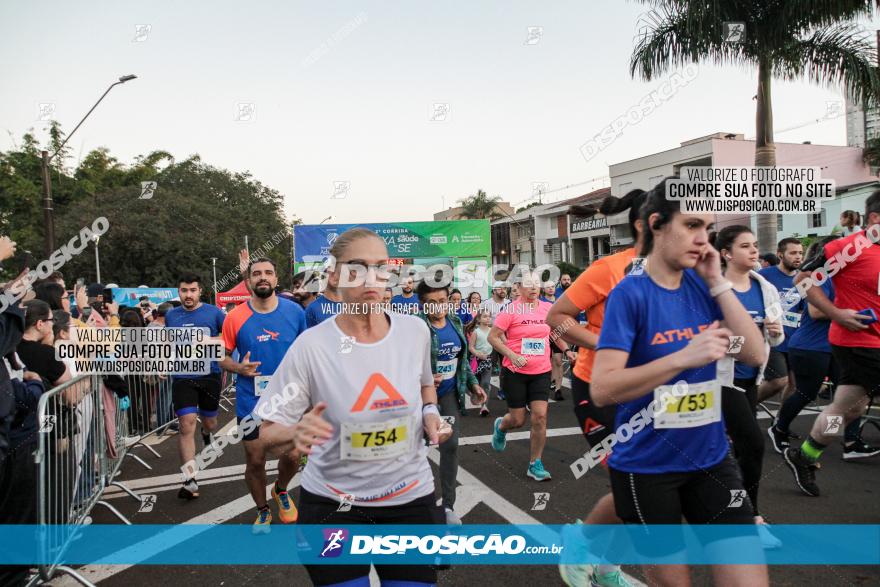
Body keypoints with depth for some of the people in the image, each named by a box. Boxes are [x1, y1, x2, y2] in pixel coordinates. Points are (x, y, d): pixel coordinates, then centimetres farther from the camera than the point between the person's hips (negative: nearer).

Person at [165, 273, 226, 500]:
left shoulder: (213, 312, -2)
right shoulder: (171, 316, 6)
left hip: (210, 375, 0)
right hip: (182, 377, 0)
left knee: (209, 422, 15)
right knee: (186, 424, -11)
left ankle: (206, 434, 55)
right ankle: (189, 481, -9)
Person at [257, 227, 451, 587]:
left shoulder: (416, 330, -7)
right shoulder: (311, 345, -16)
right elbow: (266, 432, -12)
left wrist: (430, 412, -5)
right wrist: (295, 433, -34)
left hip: (410, 498, 3)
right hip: (332, 504, -2)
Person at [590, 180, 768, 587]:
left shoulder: (702, 285, 1)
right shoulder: (630, 293, -16)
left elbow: (755, 355, -4)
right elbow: (601, 390, -23)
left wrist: (717, 283, -10)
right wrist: (684, 357, -32)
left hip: (710, 458, 5)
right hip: (646, 467, -5)